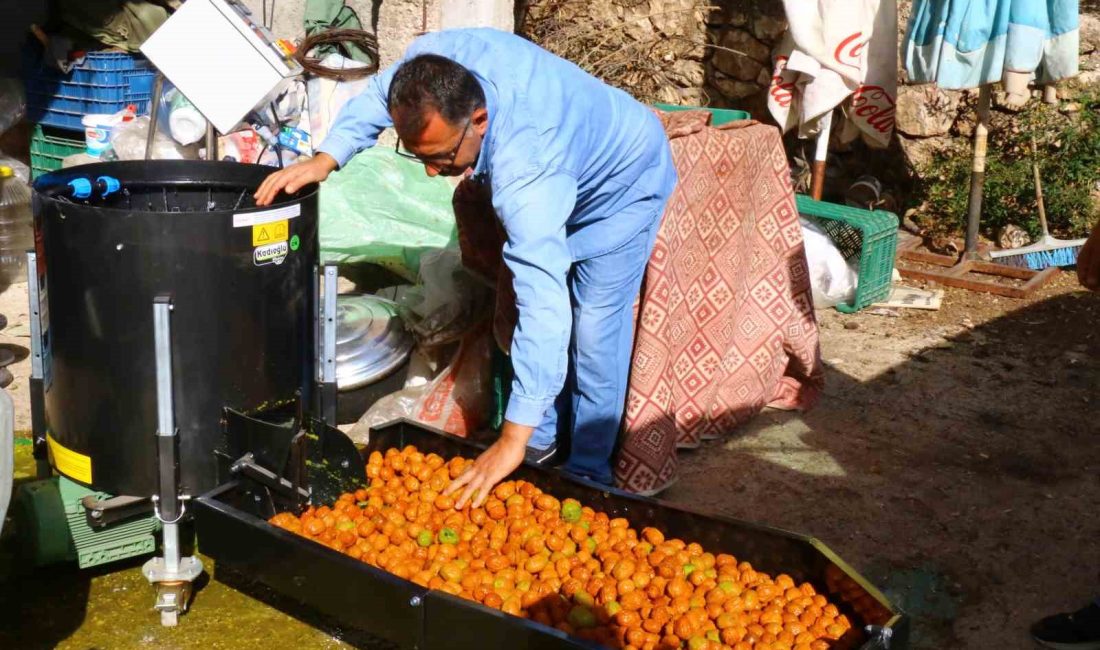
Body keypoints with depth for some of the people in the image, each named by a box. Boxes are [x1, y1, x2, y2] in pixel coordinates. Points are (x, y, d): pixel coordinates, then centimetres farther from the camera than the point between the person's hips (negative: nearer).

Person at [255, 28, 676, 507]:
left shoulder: (524, 169, -49)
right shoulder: (431, 62, -31)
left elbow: (542, 304, -52)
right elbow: (378, 96, -5)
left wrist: (513, 440, -53)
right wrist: (325, 160, -22)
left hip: (621, 184, -7)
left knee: (593, 337, -8)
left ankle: (588, 471, 9)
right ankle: (545, 442, 25)